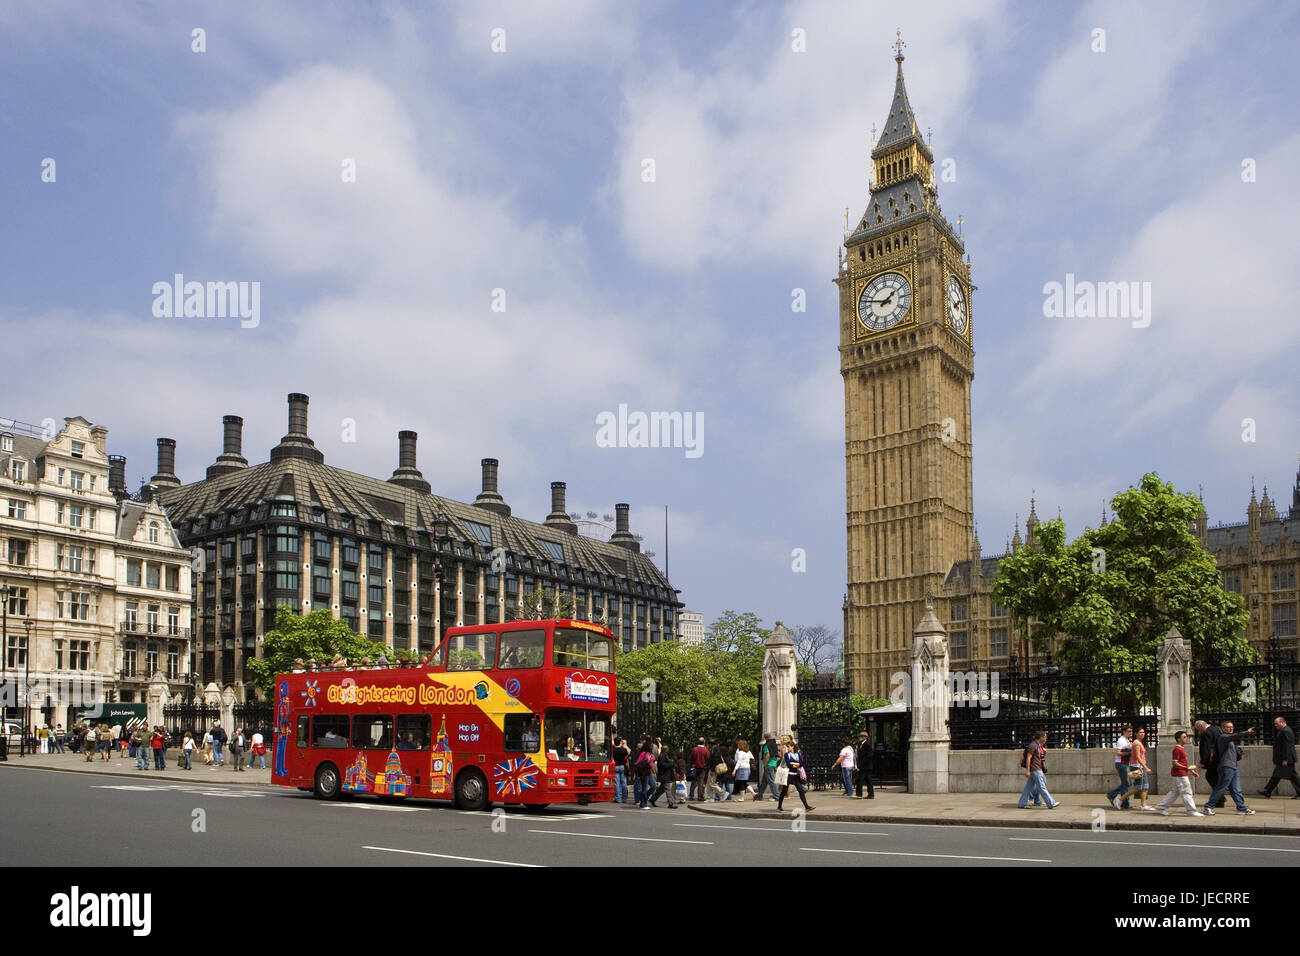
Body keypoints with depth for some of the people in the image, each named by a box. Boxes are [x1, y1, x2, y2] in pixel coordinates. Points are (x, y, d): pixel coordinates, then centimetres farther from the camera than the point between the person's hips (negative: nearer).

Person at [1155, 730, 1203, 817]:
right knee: (1186, 793, -2)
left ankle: (1160, 807, 15)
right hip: (1180, 775, -11)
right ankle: (1191, 811, 6)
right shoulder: (1177, 749, -16)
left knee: (1174, 792, 13)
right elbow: (1174, 763, -19)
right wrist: (1187, 768, -23)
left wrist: (1192, 771, 20)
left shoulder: (1182, 749, 16)